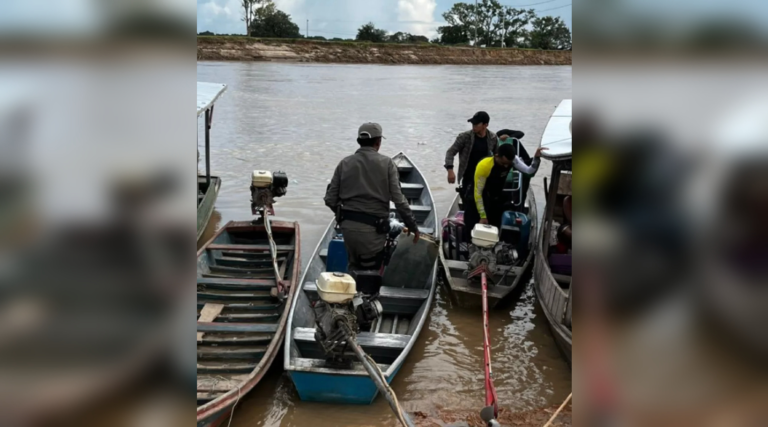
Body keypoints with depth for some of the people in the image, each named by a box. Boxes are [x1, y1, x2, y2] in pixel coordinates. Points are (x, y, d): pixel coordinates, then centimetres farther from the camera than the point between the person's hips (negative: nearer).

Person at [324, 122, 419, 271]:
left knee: (354, 268, 20)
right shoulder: (386, 164, -3)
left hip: (348, 225, 4)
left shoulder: (345, 163, 5)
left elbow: (330, 199, 4)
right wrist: (413, 226, 3)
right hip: (372, 228, -4)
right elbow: (399, 200, -8)